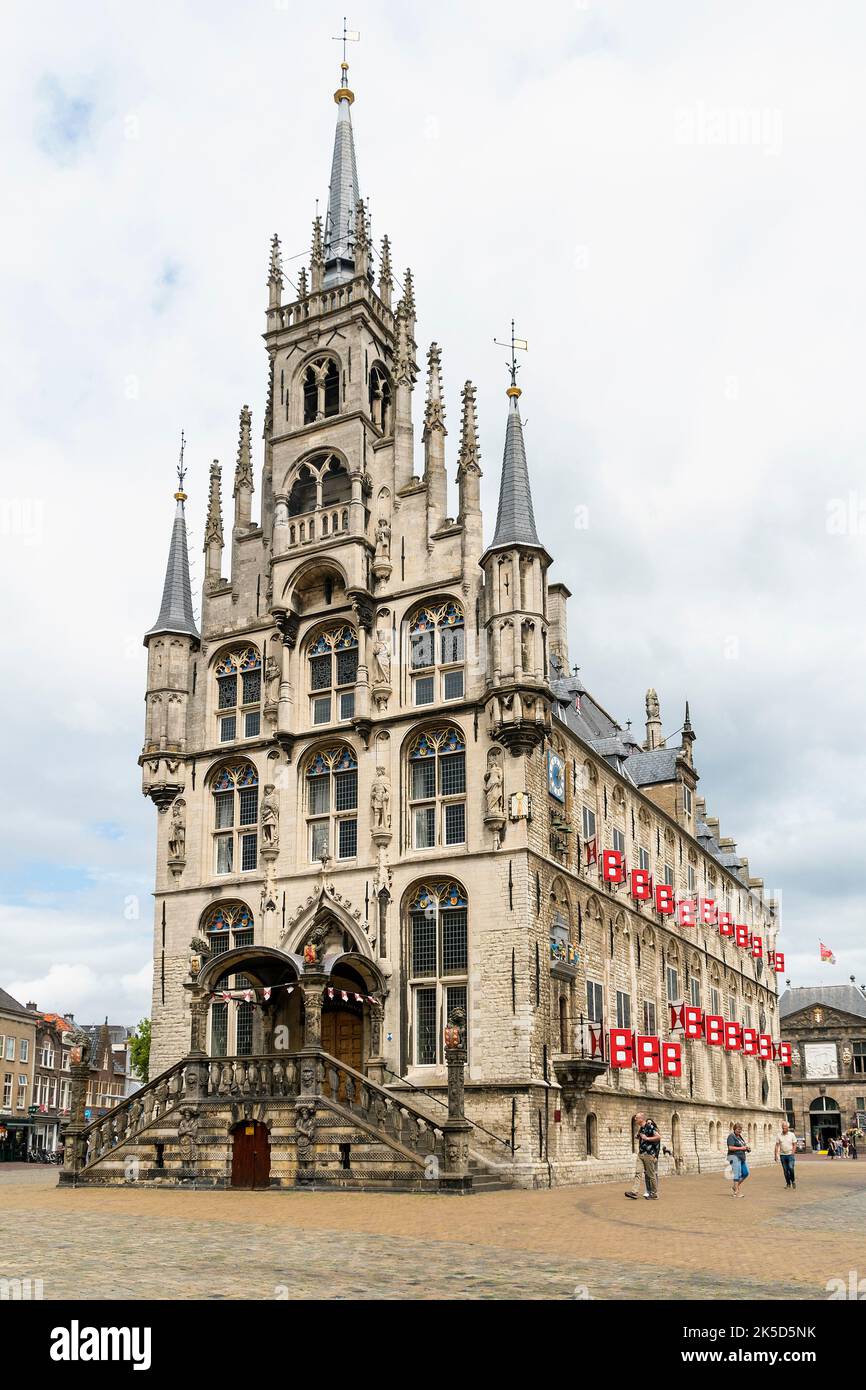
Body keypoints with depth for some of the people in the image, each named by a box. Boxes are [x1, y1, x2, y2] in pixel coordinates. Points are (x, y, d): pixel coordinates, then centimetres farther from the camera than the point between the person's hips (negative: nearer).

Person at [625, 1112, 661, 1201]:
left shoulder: (649, 1127, -10)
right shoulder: (641, 1128, 15)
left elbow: (659, 1137, -20)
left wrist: (647, 1138, -18)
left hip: (649, 1154, -8)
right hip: (641, 1154, 8)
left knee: (651, 1174, 1)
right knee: (638, 1172, -4)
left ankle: (655, 1194, 11)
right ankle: (634, 1192, -12)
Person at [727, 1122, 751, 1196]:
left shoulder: (740, 1136, 18)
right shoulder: (731, 1137, -10)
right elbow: (730, 1148, -20)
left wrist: (746, 1148, 6)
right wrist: (741, 1148, -18)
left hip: (742, 1157, 9)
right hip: (734, 1157, -9)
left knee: (746, 1173, 7)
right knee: (737, 1174, -9)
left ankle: (734, 1186, 20)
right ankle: (736, 1193, -4)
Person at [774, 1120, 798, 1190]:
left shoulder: (792, 1135, 0)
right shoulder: (779, 1136, 4)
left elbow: (794, 1145, 2)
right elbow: (777, 1145, 6)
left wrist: (793, 1153, -10)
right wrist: (776, 1155, 0)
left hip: (790, 1154, -2)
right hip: (782, 1155, 2)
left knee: (791, 1168, -15)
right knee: (785, 1170, 4)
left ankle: (793, 1180, 7)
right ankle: (788, 1183, 16)